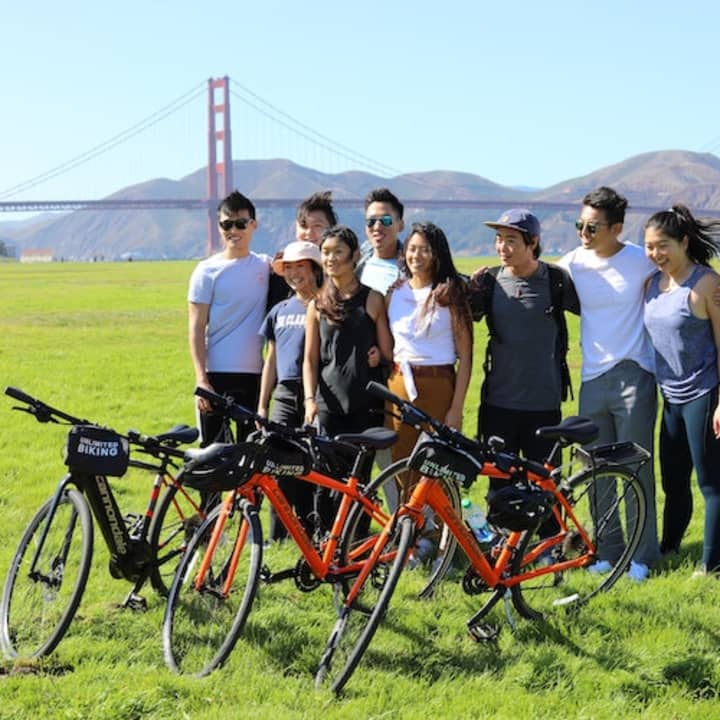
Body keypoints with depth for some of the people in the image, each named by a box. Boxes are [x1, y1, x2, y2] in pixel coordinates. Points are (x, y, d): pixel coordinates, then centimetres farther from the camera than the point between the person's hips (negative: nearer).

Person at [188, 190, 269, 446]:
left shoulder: (266, 266, 9)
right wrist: (201, 380, -13)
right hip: (217, 375, -4)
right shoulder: (208, 271, -2)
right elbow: (196, 329, -5)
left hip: (254, 375, 4)